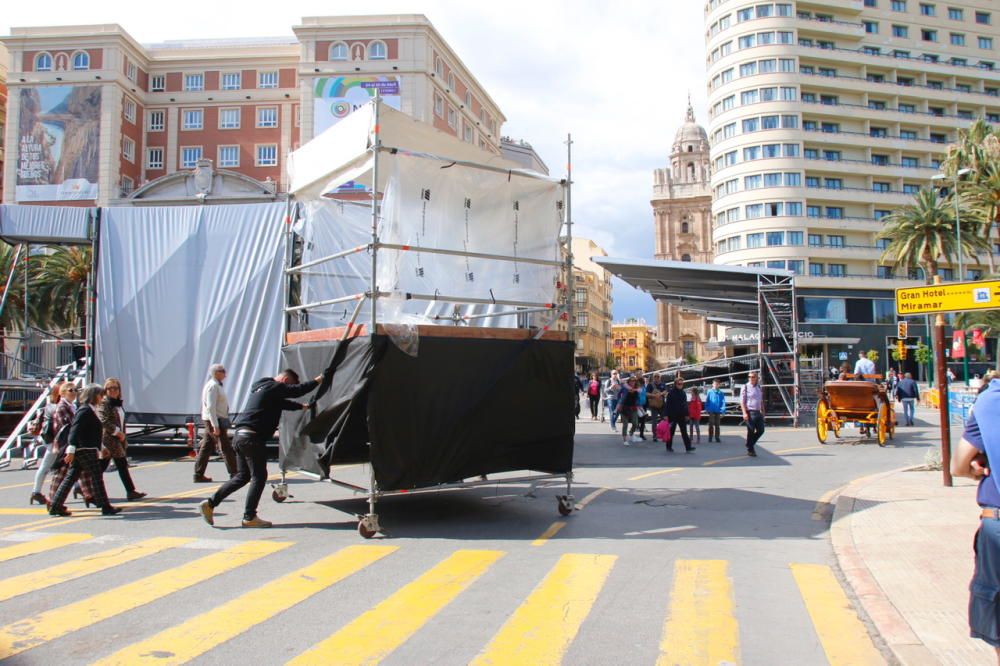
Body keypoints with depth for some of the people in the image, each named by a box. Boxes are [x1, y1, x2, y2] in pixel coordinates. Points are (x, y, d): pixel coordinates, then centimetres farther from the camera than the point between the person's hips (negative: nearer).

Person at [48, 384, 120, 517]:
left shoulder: (90, 410, 18)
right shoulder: (85, 410, -13)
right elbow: (75, 430, -21)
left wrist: (101, 448, 31)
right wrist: (71, 450, -27)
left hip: (81, 451, 10)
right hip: (86, 451, -10)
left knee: (71, 477, 10)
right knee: (96, 477, -4)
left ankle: (55, 506, 12)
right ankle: (105, 507, 1)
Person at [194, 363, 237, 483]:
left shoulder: (216, 385, 16)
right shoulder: (212, 386, -15)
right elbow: (210, 407, -22)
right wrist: (215, 426, -24)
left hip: (216, 420, 10)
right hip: (214, 420, -10)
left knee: (206, 448, 10)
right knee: (226, 448, -5)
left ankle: (198, 475, 14)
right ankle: (234, 473, -1)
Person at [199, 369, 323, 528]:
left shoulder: (263, 387, 24)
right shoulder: (275, 387, -7)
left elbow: (282, 403, 37)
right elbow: (297, 390, -12)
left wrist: (301, 407, 42)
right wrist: (316, 382, 2)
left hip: (241, 436, 10)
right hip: (252, 437, -10)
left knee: (243, 476, 15)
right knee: (259, 476, -3)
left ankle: (210, 503, 8)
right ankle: (249, 517, -1)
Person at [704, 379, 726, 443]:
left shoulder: (721, 393, 0)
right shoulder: (709, 392, -2)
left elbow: (723, 402, -2)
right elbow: (707, 401, 2)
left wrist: (723, 411, -8)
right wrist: (707, 409, 0)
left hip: (718, 411, 1)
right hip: (711, 411, -1)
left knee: (717, 425, 9)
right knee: (711, 425, 4)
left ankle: (717, 437, 17)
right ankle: (710, 438, 11)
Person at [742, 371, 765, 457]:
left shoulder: (759, 388, 13)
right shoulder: (746, 387, -5)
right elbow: (742, 401, -9)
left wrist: (763, 411, 16)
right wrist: (744, 413, -17)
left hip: (758, 412, 6)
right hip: (750, 412, -6)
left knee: (761, 430, 5)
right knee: (751, 432, -1)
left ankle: (751, 444, 26)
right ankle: (750, 450, 11)